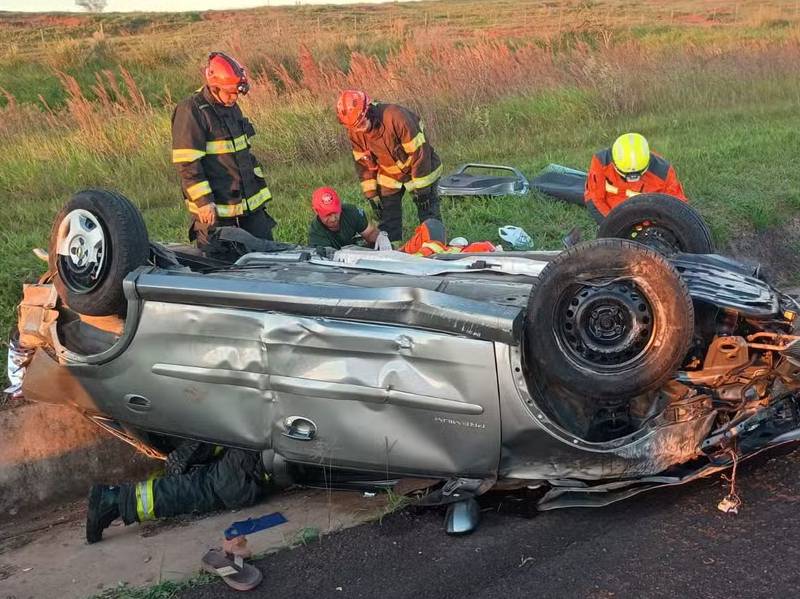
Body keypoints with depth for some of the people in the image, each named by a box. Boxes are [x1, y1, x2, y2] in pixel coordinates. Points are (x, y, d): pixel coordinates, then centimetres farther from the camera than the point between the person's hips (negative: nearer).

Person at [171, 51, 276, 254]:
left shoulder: (232, 108, 13)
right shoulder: (191, 111, -13)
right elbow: (187, 163, -17)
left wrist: (261, 190, 19)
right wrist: (203, 201, -20)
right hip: (214, 209, -8)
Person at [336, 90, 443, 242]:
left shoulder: (397, 117, -34)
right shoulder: (354, 131, -15)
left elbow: (419, 152, -27)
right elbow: (363, 163, -1)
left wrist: (421, 188, -22)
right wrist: (371, 194, -2)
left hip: (421, 171, -4)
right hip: (389, 175, 5)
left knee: (429, 214, 1)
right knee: (388, 217, 6)